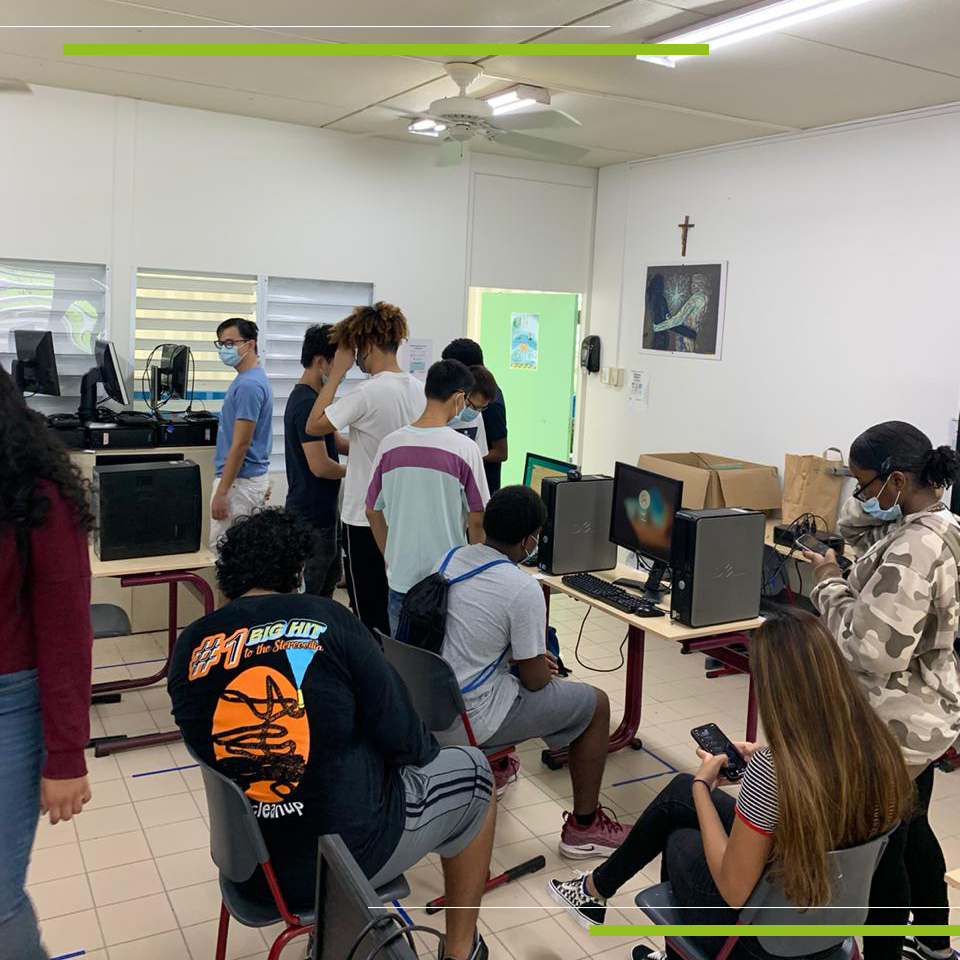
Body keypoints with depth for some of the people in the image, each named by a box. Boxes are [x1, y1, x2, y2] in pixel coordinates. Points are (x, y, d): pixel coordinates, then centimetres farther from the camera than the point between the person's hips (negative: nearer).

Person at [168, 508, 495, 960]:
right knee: (470, 770, 19)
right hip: (352, 854, -5)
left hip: (247, 861, 5)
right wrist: (423, 749, 10)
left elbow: (202, 741, 9)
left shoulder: (190, 646, -6)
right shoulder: (326, 619, -16)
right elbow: (403, 741, -13)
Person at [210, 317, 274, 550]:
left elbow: (240, 444, -22)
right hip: (254, 478, 10)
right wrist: (262, 484, 24)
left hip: (239, 481, -10)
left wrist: (221, 491, -21)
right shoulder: (250, 379, 13)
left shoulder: (248, 385, -20)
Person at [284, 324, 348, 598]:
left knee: (329, 579, 22)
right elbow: (320, 466, -25)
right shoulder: (307, 403, -22)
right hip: (312, 515, -10)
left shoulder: (310, 397, 10)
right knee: (308, 590, 0)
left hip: (324, 509, 10)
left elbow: (335, 441, 17)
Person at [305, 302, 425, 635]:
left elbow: (314, 426, -12)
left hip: (367, 517, -7)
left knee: (368, 611, 3)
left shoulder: (369, 393, -20)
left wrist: (337, 374, -8)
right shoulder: (419, 389, 3)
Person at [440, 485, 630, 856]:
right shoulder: (523, 589, -21)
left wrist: (530, 655, 19)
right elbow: (535, 680, -13)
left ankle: (493, 769, 49)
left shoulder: (451, 558, 1)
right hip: (473, 718, -8)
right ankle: (583, 826, 18)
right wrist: (546, 668, 10)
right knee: (596, 704, 8)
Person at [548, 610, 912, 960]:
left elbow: (733, 890, -23)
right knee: (679, 792, 19)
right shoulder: (879, 742, -14)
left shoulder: (770, 770, -34)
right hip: (832, 914, 6)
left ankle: (596, 890, 48)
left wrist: (702, 785, -12)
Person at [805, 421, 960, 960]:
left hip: (894, 729, -10)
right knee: (911, 830, 27)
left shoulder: (913, 551, -29)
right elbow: (857, 527, 16)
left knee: (879, 849, 7)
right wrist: (871, 507, -4)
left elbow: (873, 651, -31)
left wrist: (830, 586, -19)